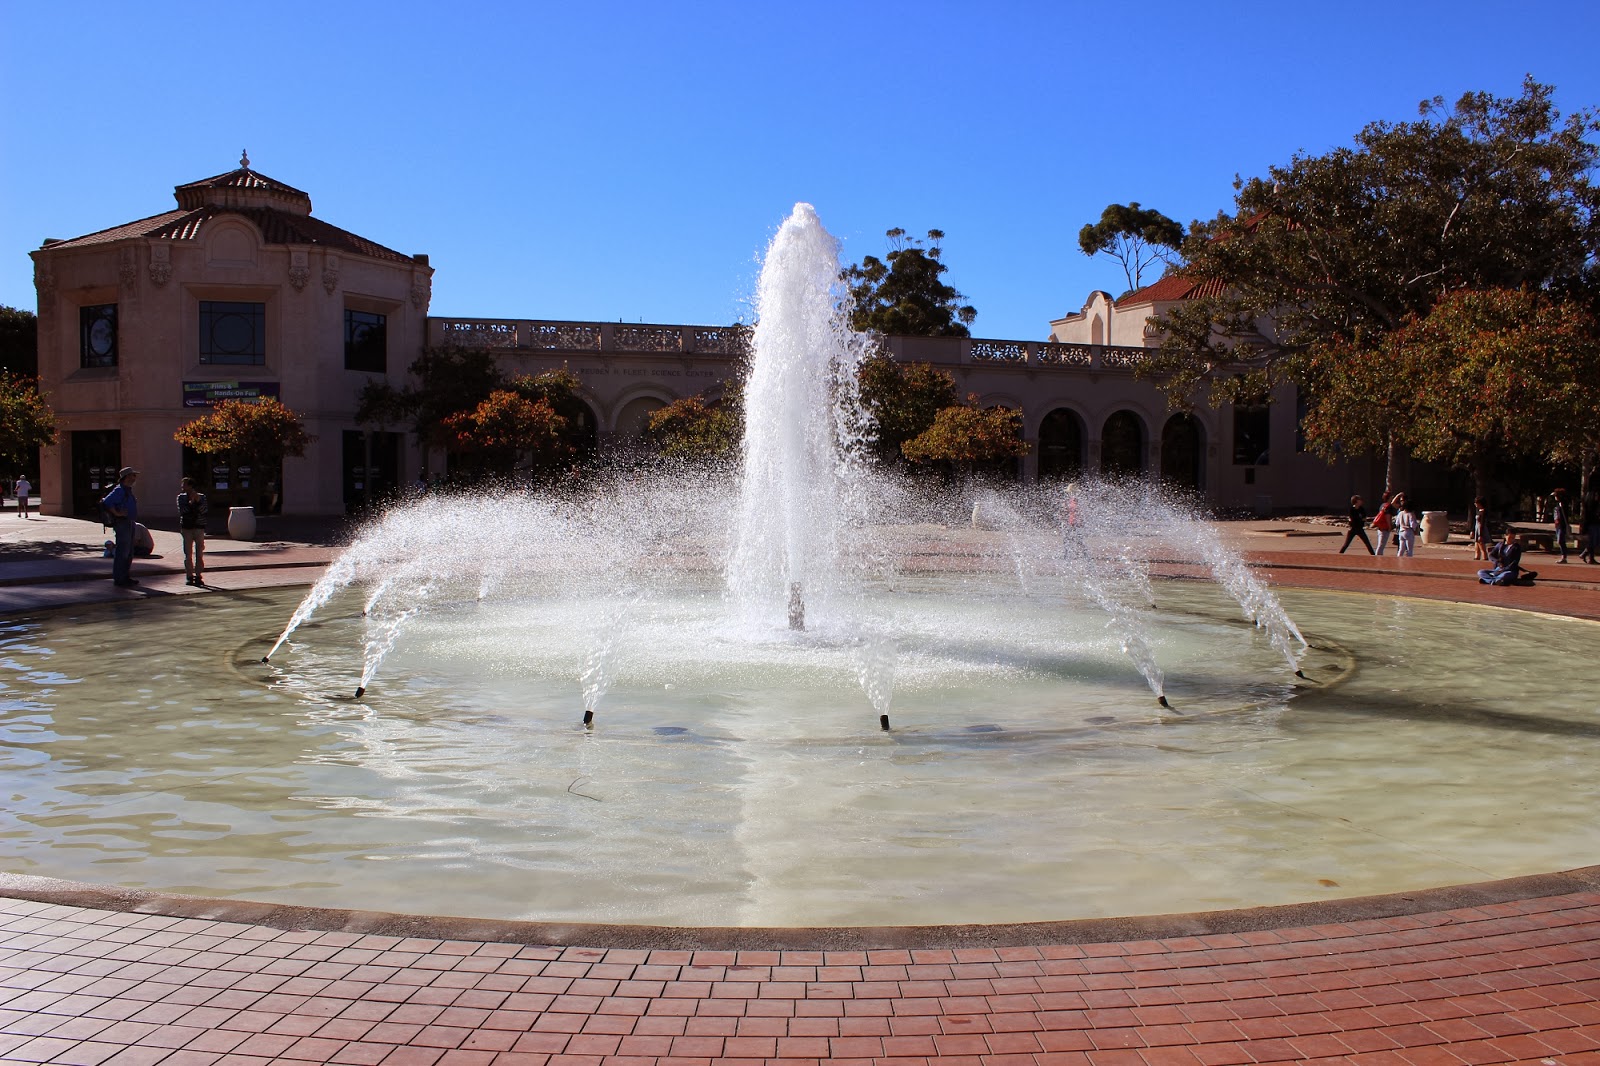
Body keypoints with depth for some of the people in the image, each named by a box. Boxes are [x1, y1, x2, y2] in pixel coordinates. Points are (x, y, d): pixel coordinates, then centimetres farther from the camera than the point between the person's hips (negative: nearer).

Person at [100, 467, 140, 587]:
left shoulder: (128, 490, 17)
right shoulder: (119, 490, -13)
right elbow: (106, 502, -24)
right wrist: (117, 513, -22)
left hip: (130, 523, 10)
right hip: (122, 523, -10)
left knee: (129, 552, 15)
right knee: (122, 551, -8)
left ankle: (125, 576, 23)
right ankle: (118, 579, -4)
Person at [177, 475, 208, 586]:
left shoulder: (201, 497, 5)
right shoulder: (181, 497, 8)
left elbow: (203, 511, -6)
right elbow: (181, 511, -5)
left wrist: (198, 500, -14)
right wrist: (190, 502, -13)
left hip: (199, 527, -1)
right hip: (186, 527, 1)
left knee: (199, 554, -2)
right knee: (188, 554, 2)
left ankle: (198, 576, 2)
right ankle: (189, 576, 7)